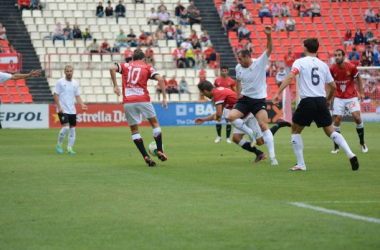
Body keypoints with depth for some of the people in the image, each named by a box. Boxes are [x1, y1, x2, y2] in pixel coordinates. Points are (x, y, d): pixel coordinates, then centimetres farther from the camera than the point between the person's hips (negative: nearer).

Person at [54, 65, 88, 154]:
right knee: (65, 127, -17)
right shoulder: (60, 82, -4)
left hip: (72, 110, 5)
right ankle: (59, 145, 4)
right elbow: (56, 95, -5)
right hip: (63, 110, -5)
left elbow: (77, 96, 14)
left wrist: (82, 105, -2)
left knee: (72, 129, 4)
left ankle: (70, 148, 10)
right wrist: (59, 107, -14)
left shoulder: (75, 83, 10)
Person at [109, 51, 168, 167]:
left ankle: (146, 157, 3)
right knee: (155, 123, 20)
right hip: (143, 100, -1)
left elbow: (112, 69, -3)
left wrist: (115, 86, 3)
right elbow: (160, 79, -2)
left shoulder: (125, 66, 16)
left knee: (134, 130, 13)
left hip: (127, 102, 1)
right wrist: (164, 98, -1)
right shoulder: (147, 67, 12)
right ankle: (160, 151, 12)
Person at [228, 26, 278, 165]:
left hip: (259, 100, -4)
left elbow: (269, 49, -25)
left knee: (263, 125, -15)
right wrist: (238, 95, 18)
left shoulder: (260, 63, -12)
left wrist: (268, 35, -40)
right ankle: (251, 134, 4)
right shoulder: (238, 68, 1)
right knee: (231, 116, -18)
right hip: (245, 99, 4)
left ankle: (272, 157, -12)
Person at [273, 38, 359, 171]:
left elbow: (290, 77, -16)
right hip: (321, 102, 4)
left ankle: (300, 164, 7)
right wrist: (329, 99, 35)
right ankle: (350, 155, -4)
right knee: (330, 131, 14)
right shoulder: (323, 65, 14)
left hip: (307, 102, -4)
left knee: (295, 131, 14)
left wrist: (278, 93, -19)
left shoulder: (300, 62, 1)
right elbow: (333, 86, 17)